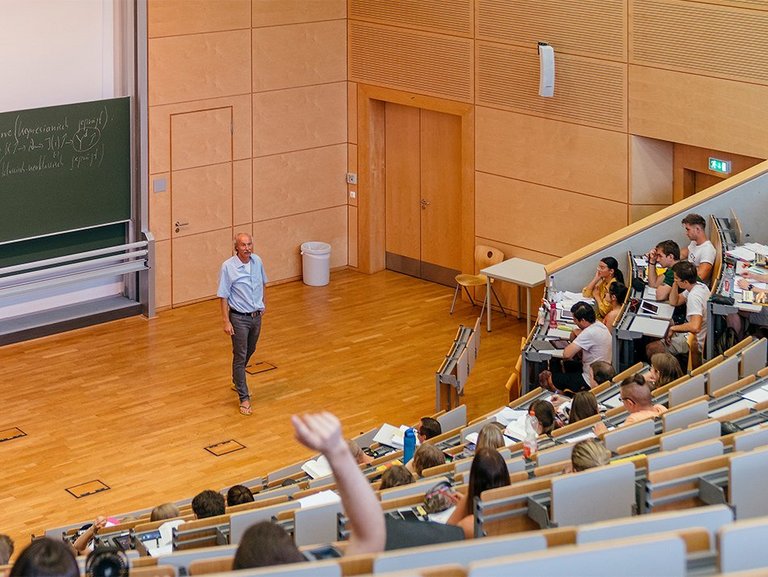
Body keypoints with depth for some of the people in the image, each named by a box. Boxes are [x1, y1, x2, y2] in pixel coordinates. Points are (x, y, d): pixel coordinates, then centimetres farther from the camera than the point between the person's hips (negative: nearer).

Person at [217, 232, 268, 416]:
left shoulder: (257, 261, -3)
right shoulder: (228, 267, -19)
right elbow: (223, 296, -15)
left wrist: (262, 305, 21)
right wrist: (226, 321, -17)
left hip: (256, 316, 6)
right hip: (239, 318, -6)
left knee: (249, 352, 21)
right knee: (240, 356, -2)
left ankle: (237, 382, 45)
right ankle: (244, 398, 3)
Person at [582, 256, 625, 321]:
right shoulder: (603, 281, 2)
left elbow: (604, 312, -22)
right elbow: (585, 294, -1)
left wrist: (597, 296, -7)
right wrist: (596, 279, -8)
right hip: (598, 316, 7)